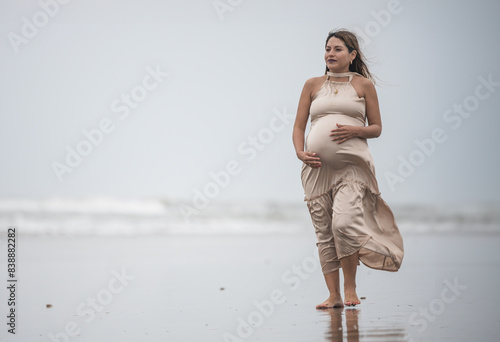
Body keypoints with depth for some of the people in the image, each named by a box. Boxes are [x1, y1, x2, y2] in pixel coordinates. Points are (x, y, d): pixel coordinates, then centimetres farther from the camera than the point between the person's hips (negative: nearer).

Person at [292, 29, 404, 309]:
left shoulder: (364, 84, 9)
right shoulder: (313, 85, 15)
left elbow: (376, 128, 10)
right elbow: (299, 126, 13)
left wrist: (355, 130, -10)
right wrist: (300, 152, -4)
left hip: (352, 163, -3)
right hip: (317, 165, 3)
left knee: (344, 221, -20)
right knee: (324, 232, 2)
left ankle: (350, 286, -2)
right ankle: (334, 295, 8)